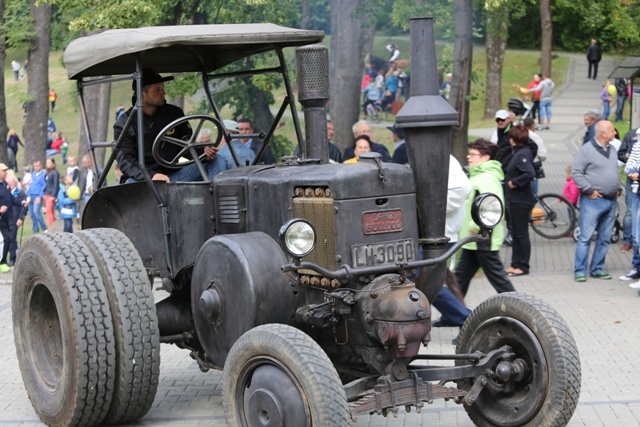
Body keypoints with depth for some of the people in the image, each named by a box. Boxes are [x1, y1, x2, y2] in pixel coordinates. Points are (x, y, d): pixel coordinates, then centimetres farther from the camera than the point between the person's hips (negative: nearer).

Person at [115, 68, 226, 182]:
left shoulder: (175, 113, 11)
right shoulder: (123, 125, 0)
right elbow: (126, 160, -9)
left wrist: (203, 151, -11)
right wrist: (151, 175, -28)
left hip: (172, 176, 4)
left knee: (216, 162, -12)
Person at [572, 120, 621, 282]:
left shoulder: (612, 150, 14)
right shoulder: (587, 150, -9)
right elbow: (576, 172, -12)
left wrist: (618, 188, 13)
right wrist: (589, 190, -14)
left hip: (611, 201, 7)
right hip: (593, 201, -7)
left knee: (605, 238, 10)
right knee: (585, 237, -5)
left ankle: (597, 269, 19)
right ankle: (580, 271, 0)